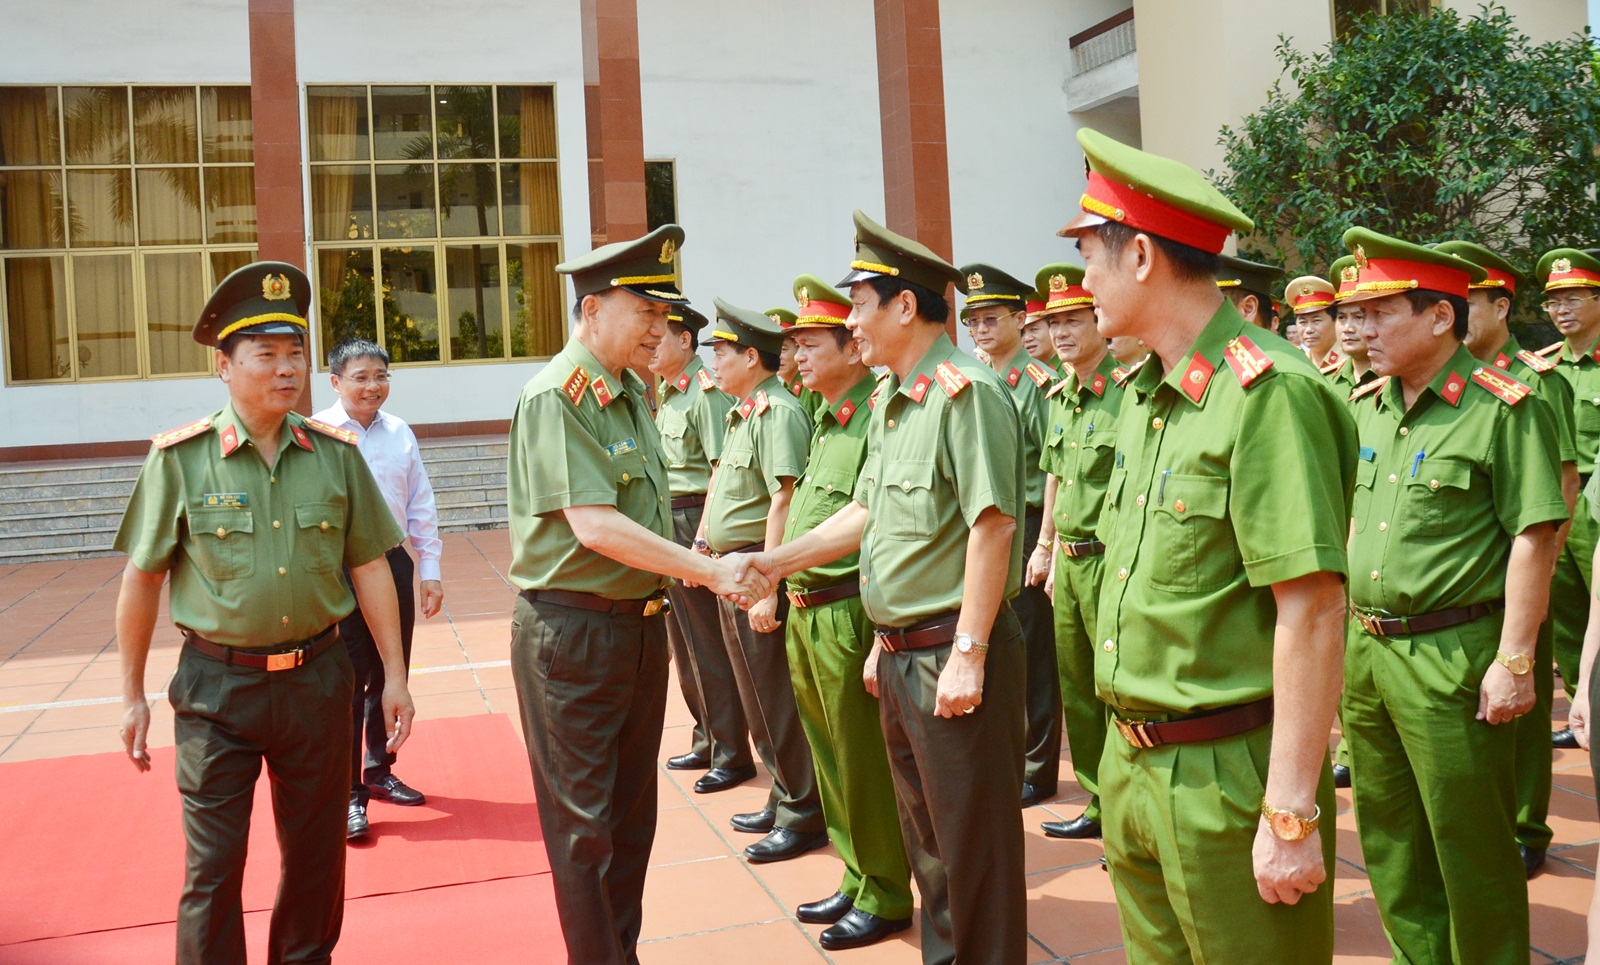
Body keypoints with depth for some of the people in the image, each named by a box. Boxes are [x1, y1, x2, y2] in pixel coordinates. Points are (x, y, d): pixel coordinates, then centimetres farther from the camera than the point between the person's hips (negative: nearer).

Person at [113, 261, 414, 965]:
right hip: (218, 685, -2)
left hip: (316, 676, 3)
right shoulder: (180, 459, -7)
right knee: (212, 867, 4)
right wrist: (132, 696, 3)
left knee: (316, 853, 15)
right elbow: (141, 580, 0)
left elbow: (369, 567, 4)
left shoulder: (336, 453, 0)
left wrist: (394, 674, 3)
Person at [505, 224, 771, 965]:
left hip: (640, 621, 8)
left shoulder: (633, 393, 10)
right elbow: (595, 525, -24)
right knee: (583, 823, 3)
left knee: (632, 811, 17)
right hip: (571, 631, -8)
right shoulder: (557, 396, -16)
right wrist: (711, 573, -24)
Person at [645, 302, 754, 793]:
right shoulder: (667, 395, 15)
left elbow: (723, 472, -20)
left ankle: (732, 755, 7)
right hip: (668, 521, 10)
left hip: (696, 519, -10)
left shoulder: (706, 392, -14)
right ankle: (707, 740, 29)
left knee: (710, 646, -3)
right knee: (683, 644, 16)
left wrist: (704, 540, -22)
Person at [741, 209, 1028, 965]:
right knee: (923, 832, 21)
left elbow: (993, 526, -21)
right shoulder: (888, 400, 12)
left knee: (973, 842, 3)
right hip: (900, 653, 9)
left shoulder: (965, 391, -16)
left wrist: (968, 654, -22)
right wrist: (774, 563, 14)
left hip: (953, 652, -9)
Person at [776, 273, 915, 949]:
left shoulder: (876, 423, -16)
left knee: (865, 766, 2)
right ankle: (857, 880, 32)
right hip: (806, 616, 10)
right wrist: (776, 583, 20)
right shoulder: (825, 424, 15)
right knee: (832, 760, 18)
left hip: (849, 617, -9)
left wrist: (880, 640, -22)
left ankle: (885, 899, 17)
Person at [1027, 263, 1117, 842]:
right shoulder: (1061, 396, 12)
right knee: (1077, 687, 15)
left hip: (1113, 560, -8)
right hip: (1069, 560, 8)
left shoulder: (1128, 393, -14)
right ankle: (1101, 804, 29)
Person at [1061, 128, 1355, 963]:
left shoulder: (1266, 392, -18)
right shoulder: (1142, 395, 9)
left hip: (1227, 773, -8)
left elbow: (1312, 613, -21)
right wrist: (1129, 758, 15)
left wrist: (1291, 816, -20)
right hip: (1131, 764, 8)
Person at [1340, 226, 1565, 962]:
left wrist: (1515, 662, -17)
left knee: (1470, 844, 6)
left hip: (1451, 654, -7)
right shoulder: (1371, 405, 9)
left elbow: (1534, 538, -15)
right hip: (1364, 649, 7)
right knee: (1389, 833, 17)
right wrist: (1342, 627, 14)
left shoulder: (1503, 407, -12)